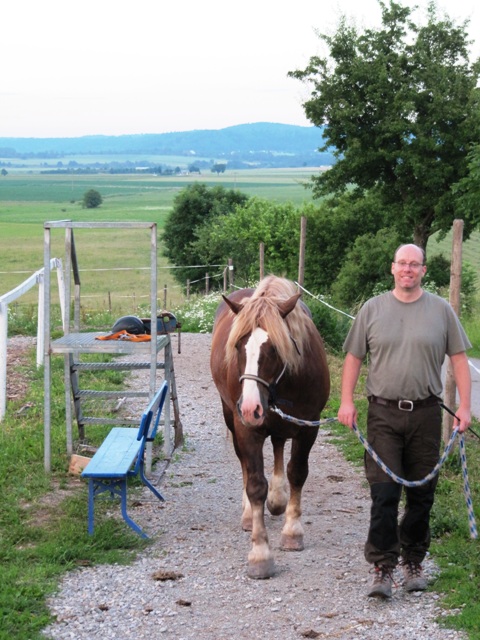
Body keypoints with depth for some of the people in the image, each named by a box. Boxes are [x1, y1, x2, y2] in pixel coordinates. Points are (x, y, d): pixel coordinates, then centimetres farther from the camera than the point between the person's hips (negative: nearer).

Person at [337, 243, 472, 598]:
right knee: (384, 493, -6)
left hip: (426, 413, 1)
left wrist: (464, 406, -2)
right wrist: (347, 401, -2)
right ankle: (383, 568, -2)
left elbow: (459, 359, 5)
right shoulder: (373, 309, 5)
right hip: (383, 413, -1)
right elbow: (353, 358, 8)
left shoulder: (441, 310, 5)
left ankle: (413, 562, 22)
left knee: (422, 495, 8)